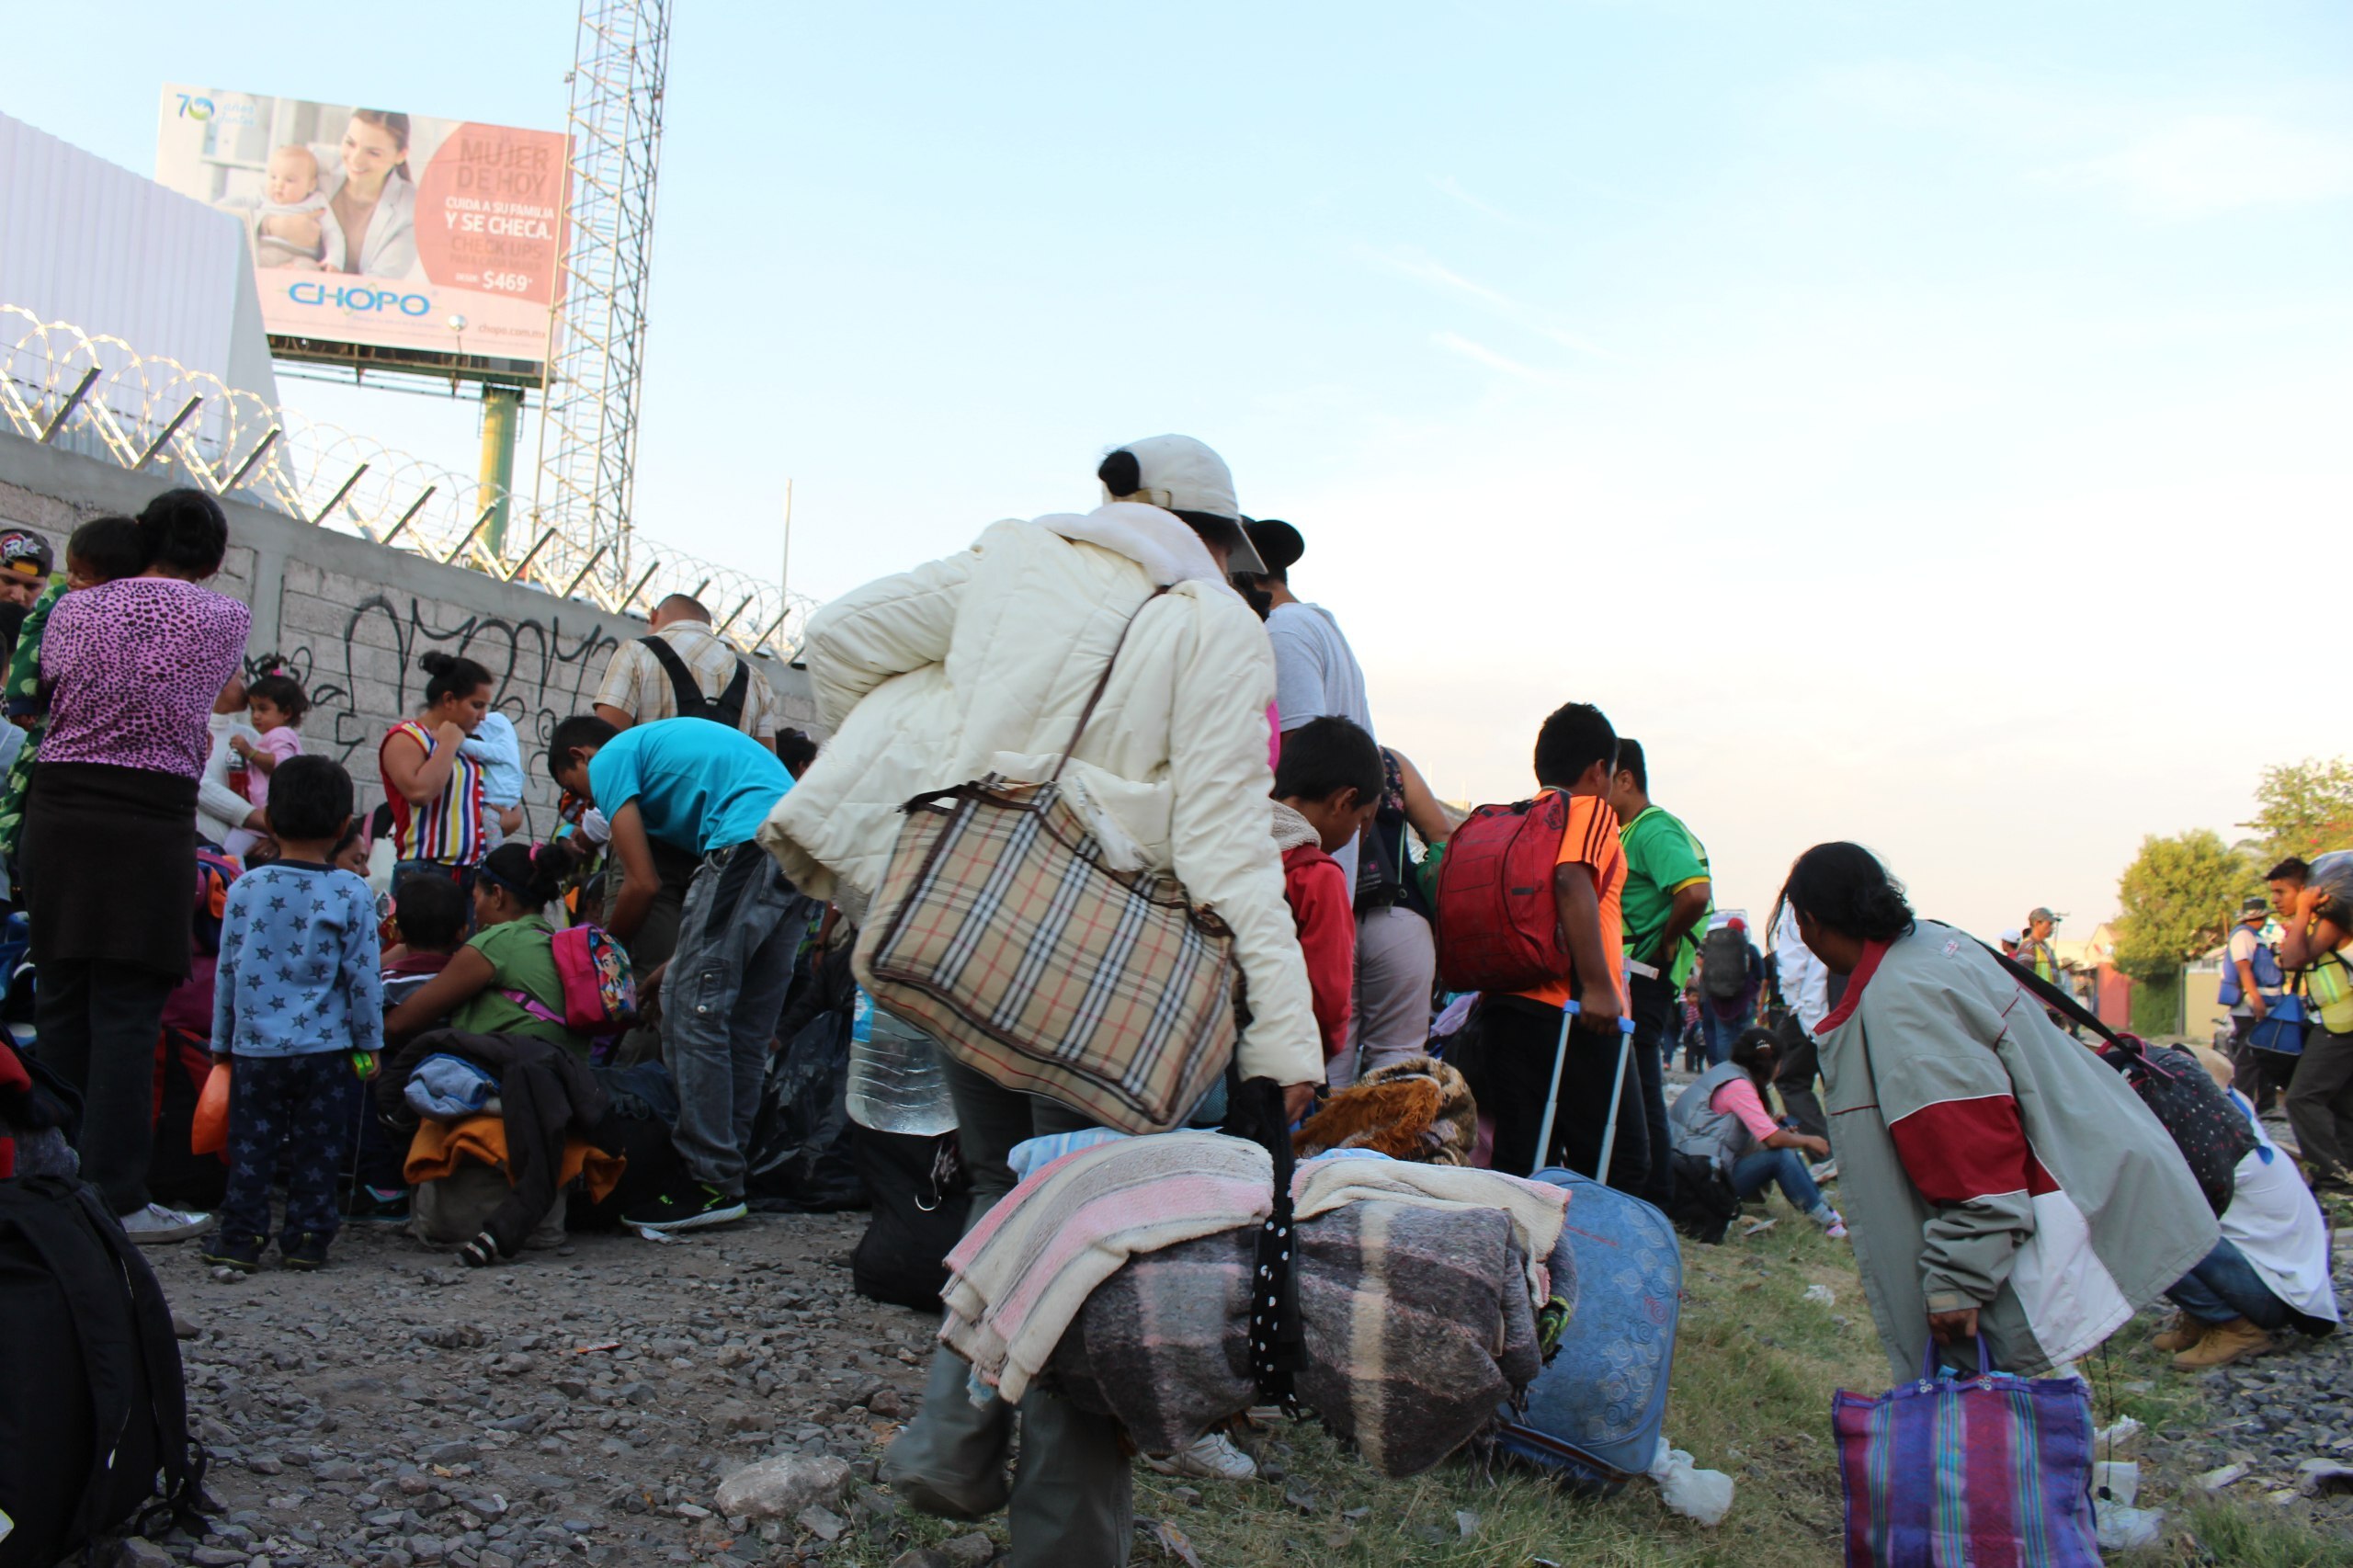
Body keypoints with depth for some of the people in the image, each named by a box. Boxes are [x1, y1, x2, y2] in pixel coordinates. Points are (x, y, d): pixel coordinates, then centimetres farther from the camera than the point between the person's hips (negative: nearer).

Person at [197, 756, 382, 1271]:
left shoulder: (245, 888, 0)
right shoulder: (352, 894, -7)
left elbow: (227, 971, 5)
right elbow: (363, 977, -5)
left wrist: (223, 1040, 16)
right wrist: (369, 1040, 7)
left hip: (255, 1045, 2)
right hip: (325, 1046, -1)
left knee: (251, 1144, 10)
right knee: (317, 1147, 6)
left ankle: (242, 1234, 11)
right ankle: (308, 1235, 9)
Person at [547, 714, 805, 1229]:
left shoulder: (611, 759, 11)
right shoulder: (661, 744, 36)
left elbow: (642, 883, 3)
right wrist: (669, 970, 27)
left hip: (751, 840, -9)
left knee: (694, 1009, -4)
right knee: (748, 1025, 12)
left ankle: (711, 1182, -4)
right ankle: (727, 1176, 15)